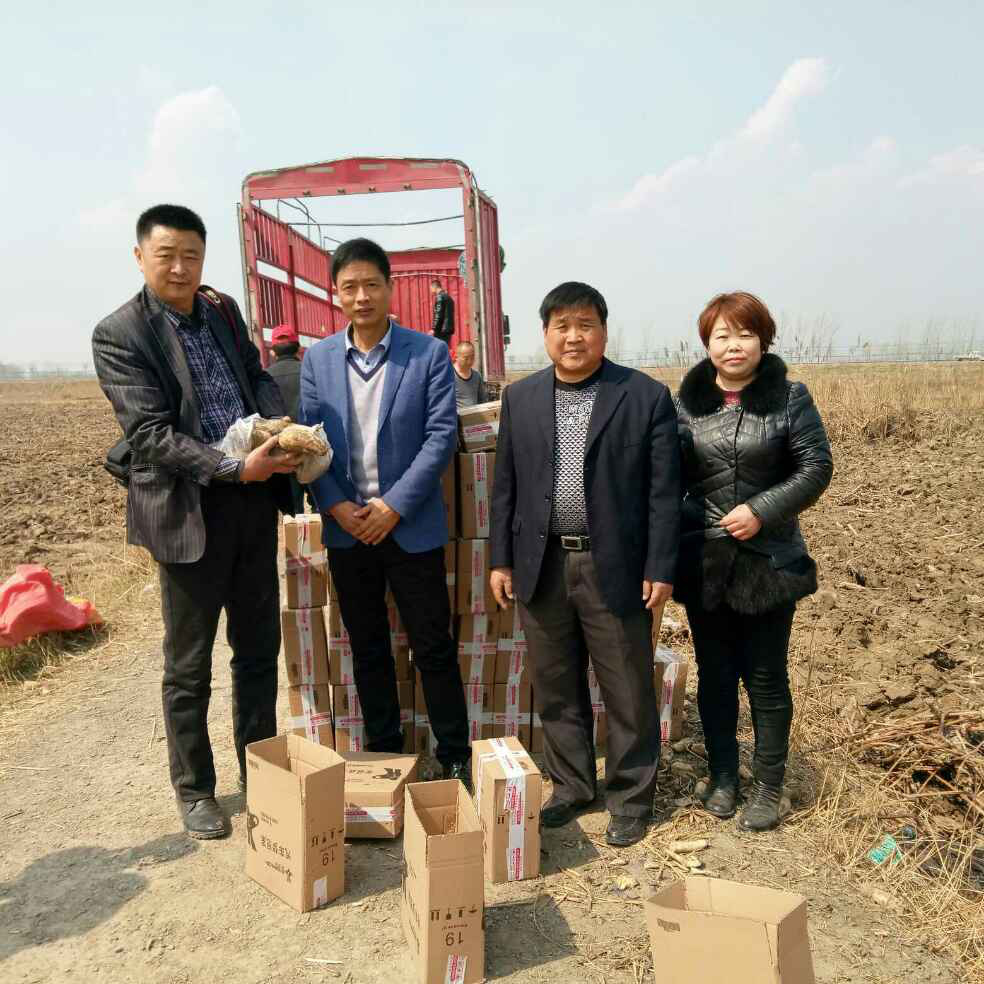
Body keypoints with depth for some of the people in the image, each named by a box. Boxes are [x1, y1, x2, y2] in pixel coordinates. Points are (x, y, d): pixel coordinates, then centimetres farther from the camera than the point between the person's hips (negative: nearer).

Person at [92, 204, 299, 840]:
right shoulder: (117, 335, -9)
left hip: (254, 500, 6)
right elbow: (151, 433, -16)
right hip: (190, 509, -5)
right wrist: (234, 469, -25)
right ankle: (194, 790, 30)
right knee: (189, 666, 10)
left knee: (259, 646, 16)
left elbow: (258, 375, 13)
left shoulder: (224, 310, 8)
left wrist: (282, 426, -9)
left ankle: (261, 769, 34)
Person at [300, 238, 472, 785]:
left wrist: (394, 505, -15)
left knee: (434, 648, 4)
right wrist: (337, 505, -11)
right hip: (347, 528, 3)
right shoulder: (317, 359, 6)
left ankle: (456, 757, 20)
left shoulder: (429, 354, -3)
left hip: (411, 526, -3)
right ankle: (383, 754, 30)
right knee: (367, 649, 14)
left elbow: (441, 435, -9)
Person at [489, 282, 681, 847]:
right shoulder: (520, 398, 7)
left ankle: (631, 798, 28)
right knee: (556, 690, 15)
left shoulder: (647, 397, -3)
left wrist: (661, 569, -8)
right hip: (542, 567, 4)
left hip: (616, 568, -3)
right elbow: (506, 485, 9)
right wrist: (502, 559, 5)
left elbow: (664, 491, -5)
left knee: (628, 693, 9)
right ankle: (572, 786, 34)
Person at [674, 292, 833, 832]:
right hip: (704, 563, 3)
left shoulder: (789, 397, -4)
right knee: (714, 674, 14)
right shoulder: (688, 400, 3)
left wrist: (762, 509, -17)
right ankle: (722, 777, 31)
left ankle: (768, 788, 26)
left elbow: (817, 467, -5)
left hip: (768, 562, -2)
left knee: (766, 677, 9)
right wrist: (671, 540, -4)